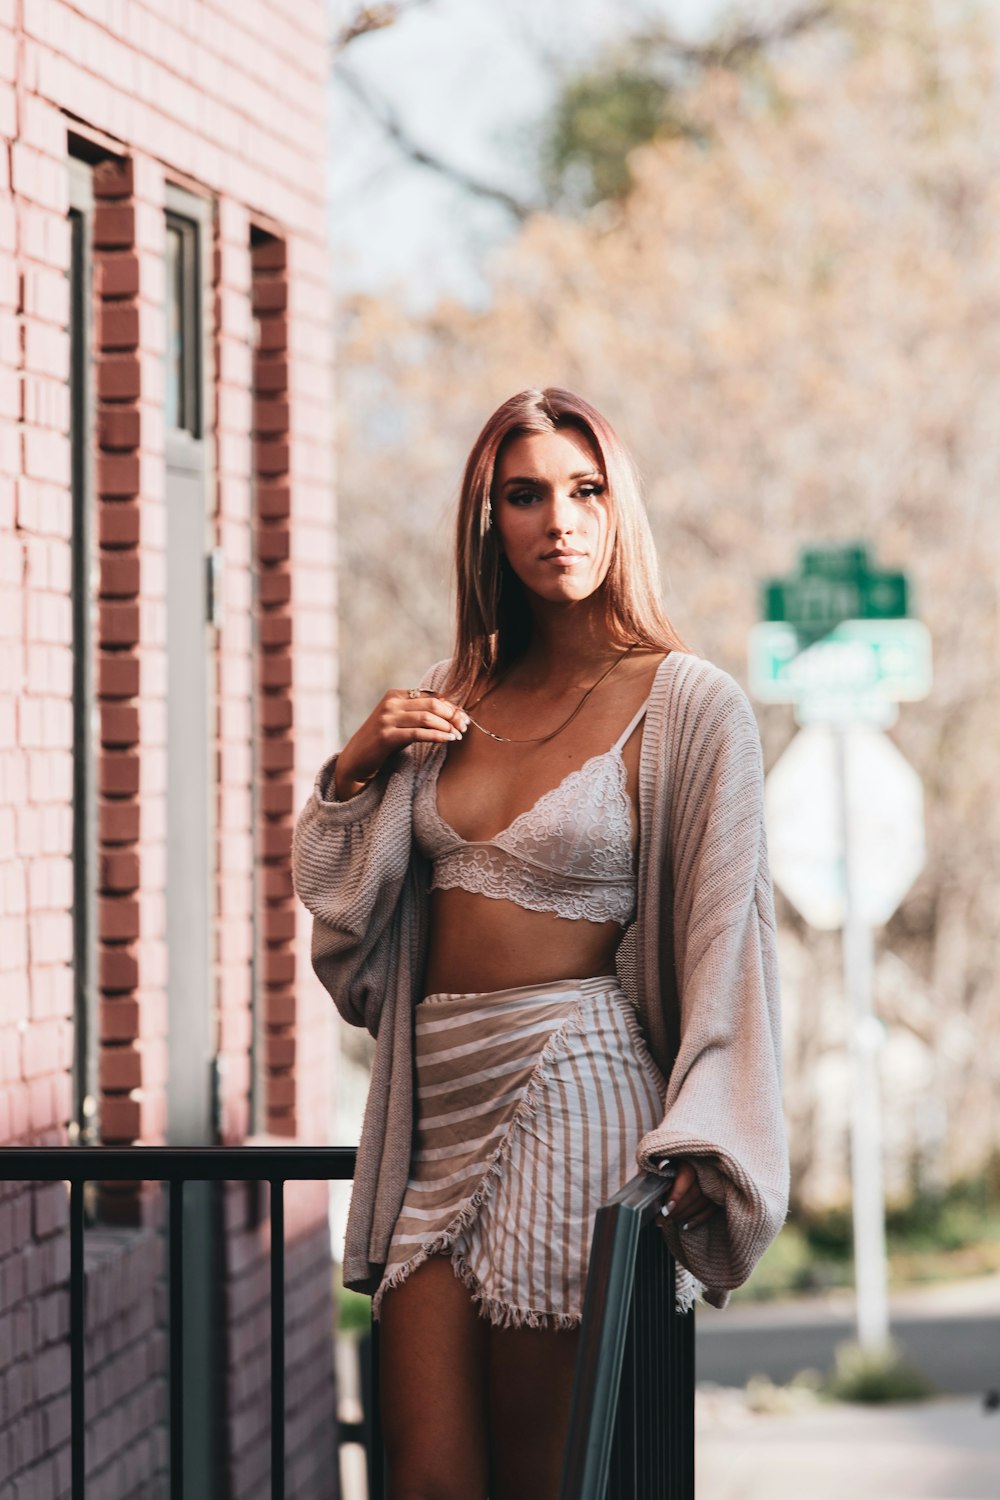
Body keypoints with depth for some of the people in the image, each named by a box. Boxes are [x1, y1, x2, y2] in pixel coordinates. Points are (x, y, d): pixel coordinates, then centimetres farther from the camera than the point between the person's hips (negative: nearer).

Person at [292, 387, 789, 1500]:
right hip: (435, 1103, 5)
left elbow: (725, 942, -7)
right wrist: (355, 770, 2)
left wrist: (698, 1154, -17)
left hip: (572, 1089, -5)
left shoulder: (691, 709, -3)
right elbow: (342, 902, 20)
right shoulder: (452, 699, 13)